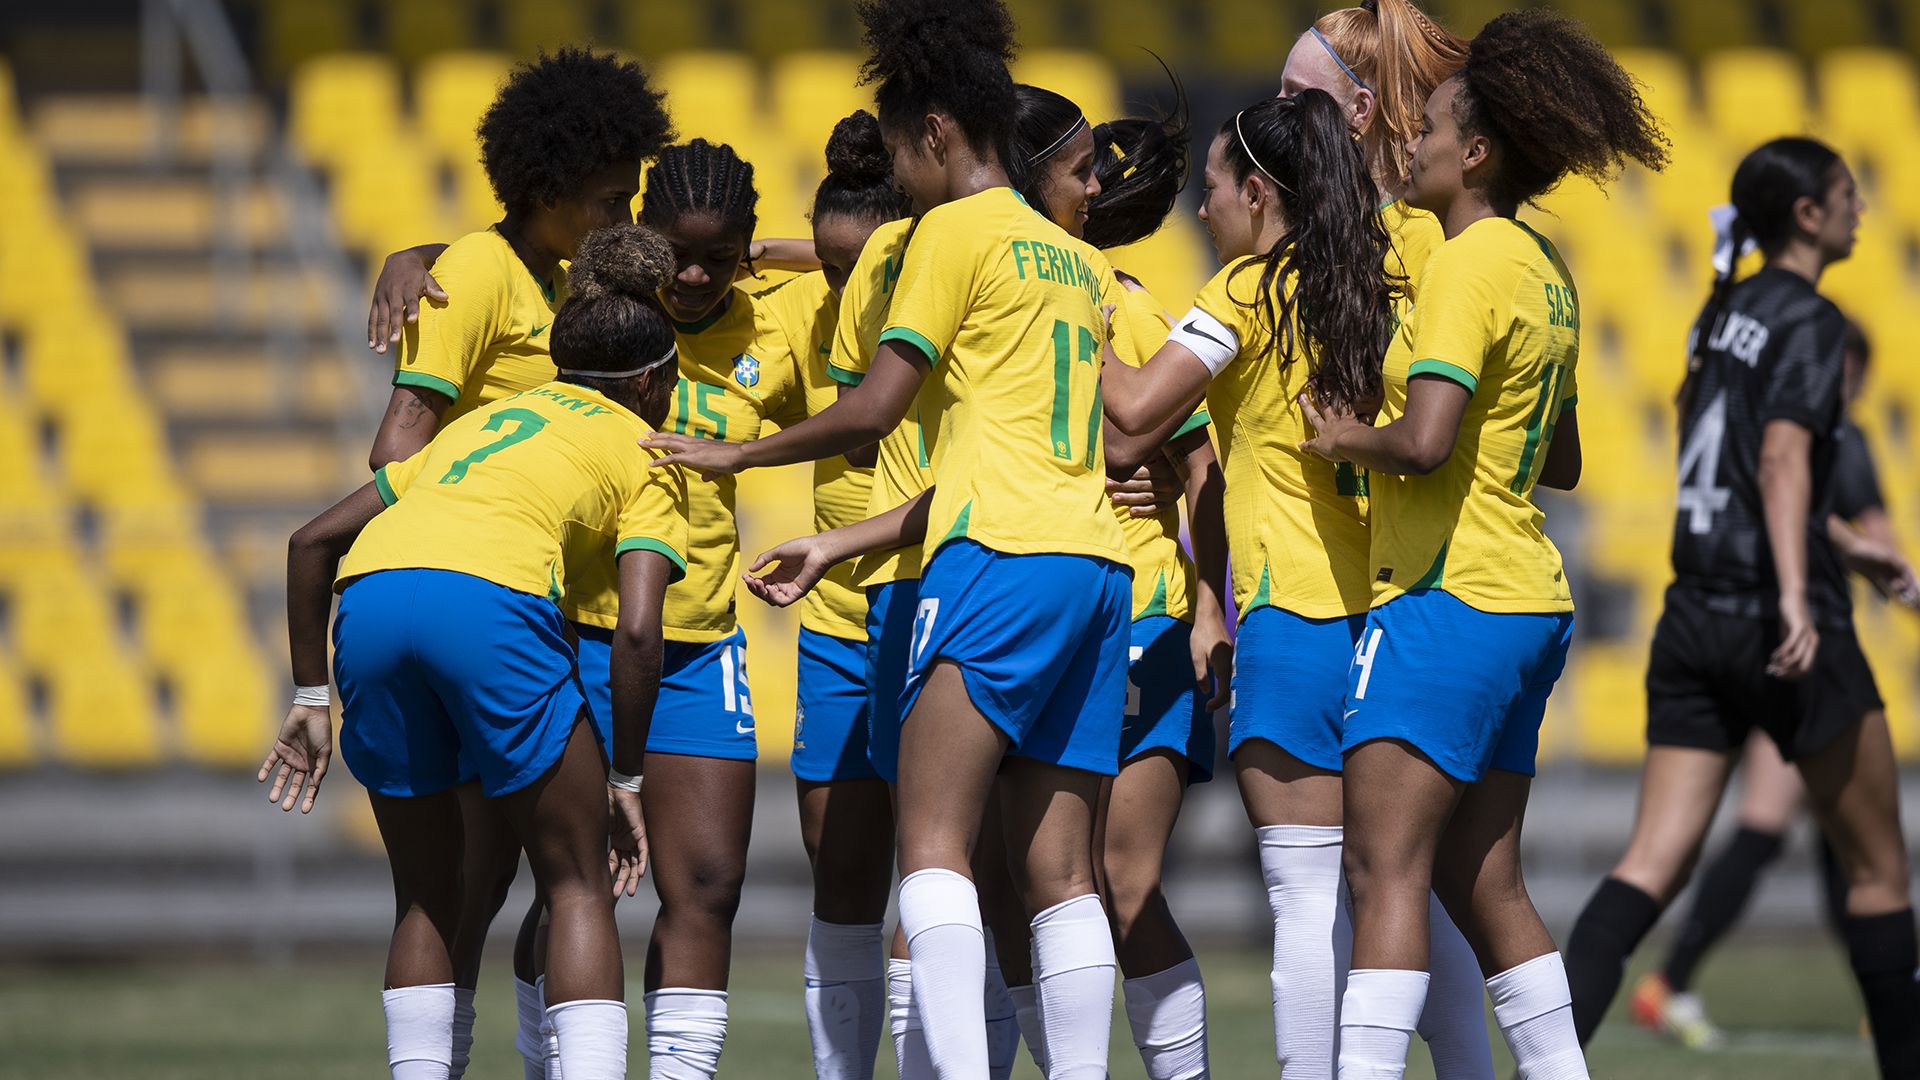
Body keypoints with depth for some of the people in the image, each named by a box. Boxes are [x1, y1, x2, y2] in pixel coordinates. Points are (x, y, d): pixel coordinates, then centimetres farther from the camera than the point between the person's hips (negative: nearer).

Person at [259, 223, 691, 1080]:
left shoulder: (485, 422, 36)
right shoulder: (642, 456, 21)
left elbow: (314, 541, 32)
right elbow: (637, 629, 4)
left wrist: (311, 697, 33)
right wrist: (626, 778, 12)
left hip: (369, 600, 5)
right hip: (489, 599, -5)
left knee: (428, 890, 19)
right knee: (579, 886, 7)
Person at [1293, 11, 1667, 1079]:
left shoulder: (1469, 267, -13)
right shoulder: (1543, 270, 15)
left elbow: (1423, 442, -24)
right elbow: (1562, 462, 24)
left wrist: (1351, 438, -6)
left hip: (1449, 600, -10)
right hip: (1529, 597, 10)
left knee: (1386, 870, -13)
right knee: (1484, 883, 12)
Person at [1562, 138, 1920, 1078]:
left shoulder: (1725, 314, 16)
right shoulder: (1809, 322, -8)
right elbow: (1784, 457, -23)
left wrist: (1843, 543, 40)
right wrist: (1795, 593, -34)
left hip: (1695, 618, 7)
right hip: (1782, 630, -7)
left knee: (1654, 864, -2)